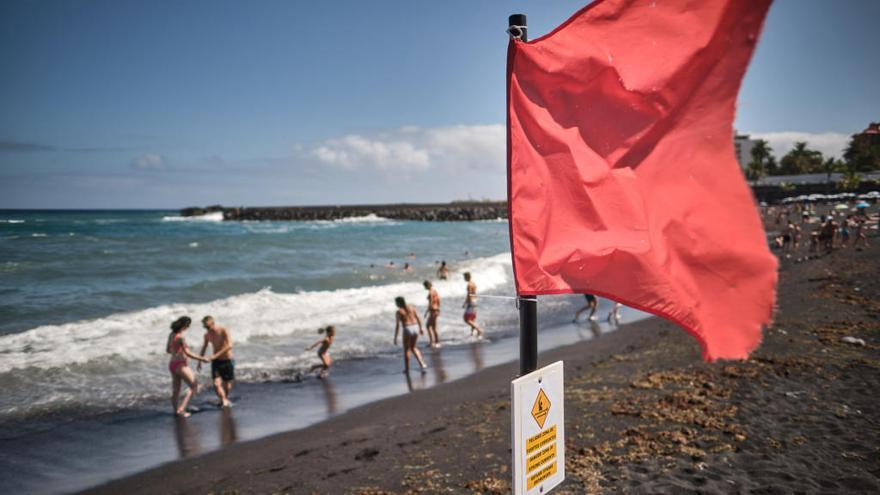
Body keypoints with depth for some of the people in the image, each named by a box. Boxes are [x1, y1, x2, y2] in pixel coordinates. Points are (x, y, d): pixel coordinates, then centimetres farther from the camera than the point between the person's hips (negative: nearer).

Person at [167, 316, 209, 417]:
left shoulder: (171, 334, 5)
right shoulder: (181, 337, -21)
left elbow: (167, 350, 16)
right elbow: (187, 353, -22)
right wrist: (202, 359, -14)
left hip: (172, 364, 8)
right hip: (180, 365, -8)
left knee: (175, 391, 15)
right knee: (194, 387, 4)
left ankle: (177, 411, 23)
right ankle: (181, 409, -1)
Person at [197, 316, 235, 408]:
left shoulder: (224, 331, -16)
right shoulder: (207, 335, 1)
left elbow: (229, 346, -28)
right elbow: (204, 348, 17)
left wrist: (216, 355, -33)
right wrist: (199, 362, 15)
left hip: (227, 361, -3)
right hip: (216, 362, 3)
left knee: (227, 384, 9)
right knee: (216, 384, -13)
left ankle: (225, 399, 34)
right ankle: (224, 402, -2)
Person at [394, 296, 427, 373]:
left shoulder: (399, 312, -8)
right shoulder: (411, 308, 7)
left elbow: (397, 325, -12)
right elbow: (418, 318, 10)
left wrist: (395, 337, -8)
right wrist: (420, 328, 22)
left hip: (407, 330, -5)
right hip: (415, 329, 5)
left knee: (406, 349, 12)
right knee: (413, 347, 23)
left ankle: (407, 368, 19)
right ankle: (422, 363, 11)